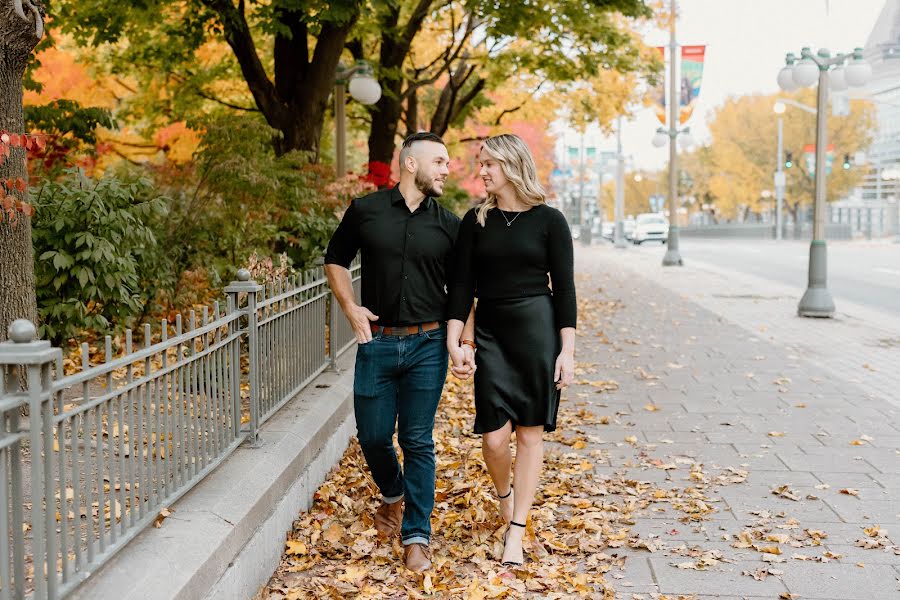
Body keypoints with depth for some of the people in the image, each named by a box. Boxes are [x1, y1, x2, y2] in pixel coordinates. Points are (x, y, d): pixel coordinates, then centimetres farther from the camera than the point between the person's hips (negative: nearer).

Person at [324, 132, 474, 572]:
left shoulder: (449, 225, 3)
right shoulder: (365, 211, 1)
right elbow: (335, 260, 13)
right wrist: (351, 309, 0)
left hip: (427, 344, 0)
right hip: (376, 341, 0)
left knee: (418, 441, 2)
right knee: (372, 436, 9)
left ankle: (416, 535, 13)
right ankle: (393, 495, 39)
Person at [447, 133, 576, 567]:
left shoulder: (548, 220, -2)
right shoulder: (476, 221, 5)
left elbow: (564, 288, -3)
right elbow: (462, 284, 3)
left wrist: (567, 349, -7)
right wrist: (453, 337, -6)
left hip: (538, 331, -2)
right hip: (491, 334, 2)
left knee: (530, 432, 4)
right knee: (494, 437, -3)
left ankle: (516, 531, 15)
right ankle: (504, 495, 31)